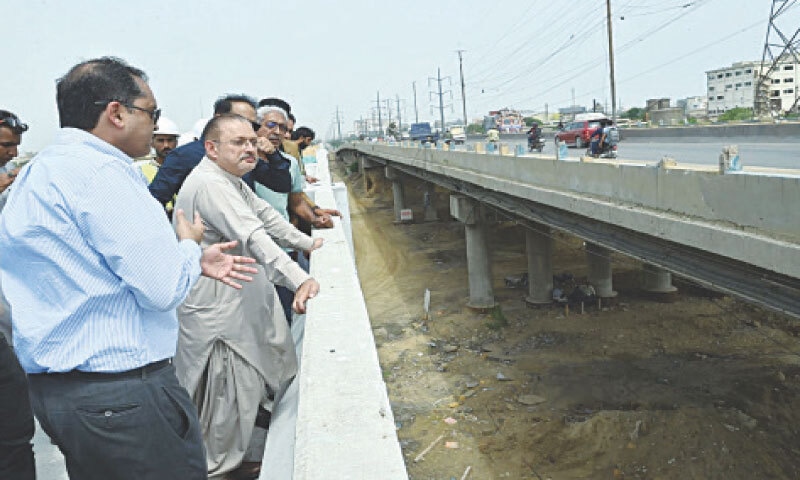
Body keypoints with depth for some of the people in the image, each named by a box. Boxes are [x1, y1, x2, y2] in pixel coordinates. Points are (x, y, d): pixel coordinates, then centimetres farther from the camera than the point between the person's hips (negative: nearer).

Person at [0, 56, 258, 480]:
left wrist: (193, 262, 15)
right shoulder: (102, 171, -19)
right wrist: (188, 245, -1)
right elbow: (162, 290, -22)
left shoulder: (39, 172, 13)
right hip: (122, 392, -10)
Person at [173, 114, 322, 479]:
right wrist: (300, 280, -44)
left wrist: (307, 243, 16)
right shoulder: (209, 184, -24)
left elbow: (265, 215, 20)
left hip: (243, 296, 11)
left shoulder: (231, 179, 12)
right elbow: (253, 237, -36)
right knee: (228, 383, 2)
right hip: (215, 307, -11)